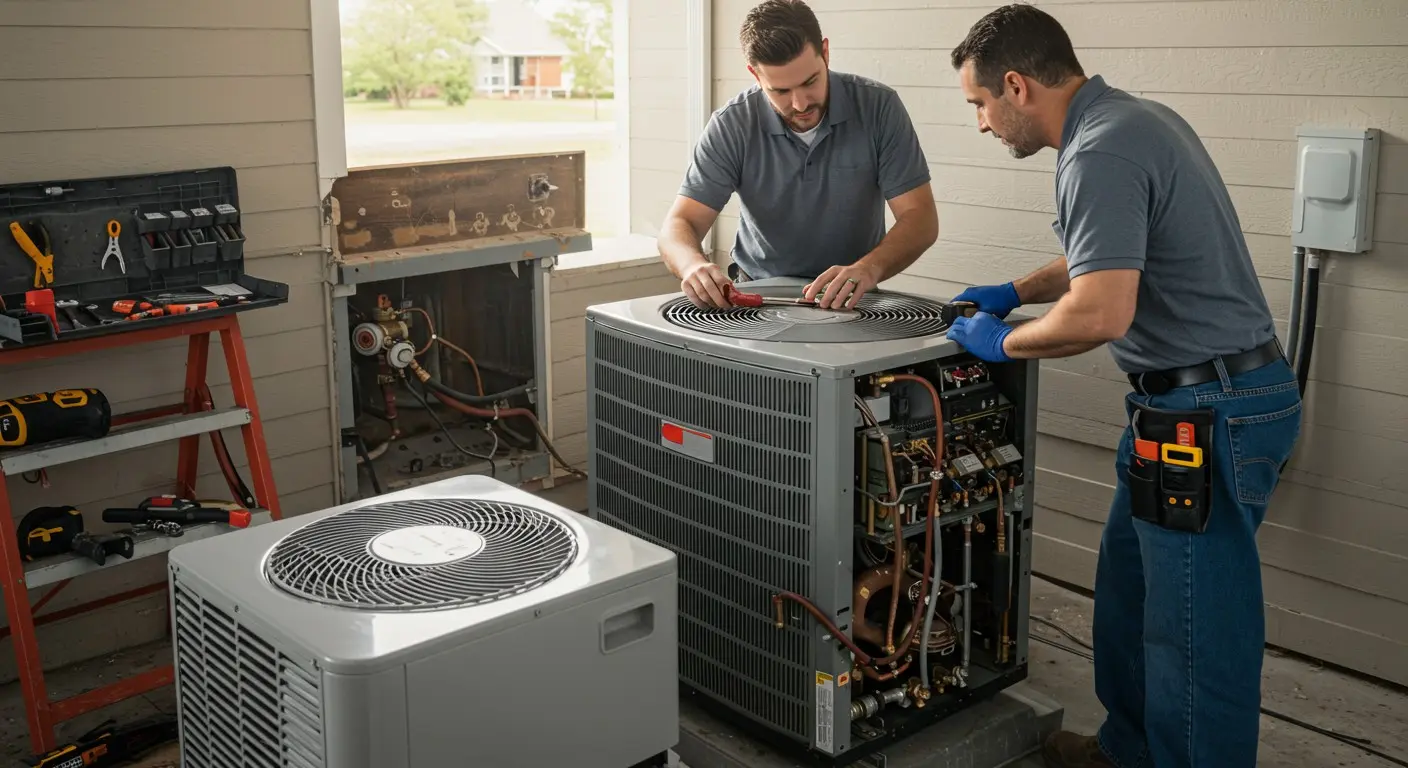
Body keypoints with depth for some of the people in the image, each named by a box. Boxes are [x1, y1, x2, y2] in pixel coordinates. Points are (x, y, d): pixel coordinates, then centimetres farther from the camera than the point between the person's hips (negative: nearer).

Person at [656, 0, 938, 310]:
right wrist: (694, 264, -36)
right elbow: (679, 226, -11)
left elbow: (920, 218, -12)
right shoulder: (732, 125, -10)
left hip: (850, 299, 0)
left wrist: (870, 268, -33)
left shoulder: (879, 107, -11)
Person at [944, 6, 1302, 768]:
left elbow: (1099, 312, -29)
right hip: (1194, 400, 11)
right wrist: (1016, 291, 19)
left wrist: (1004, 342, -12)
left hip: (1208, 416, -11)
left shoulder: (1100, 155, -21)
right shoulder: (1133, 118, 12)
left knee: (1198, 631, 1)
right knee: (1128, 593, 22)